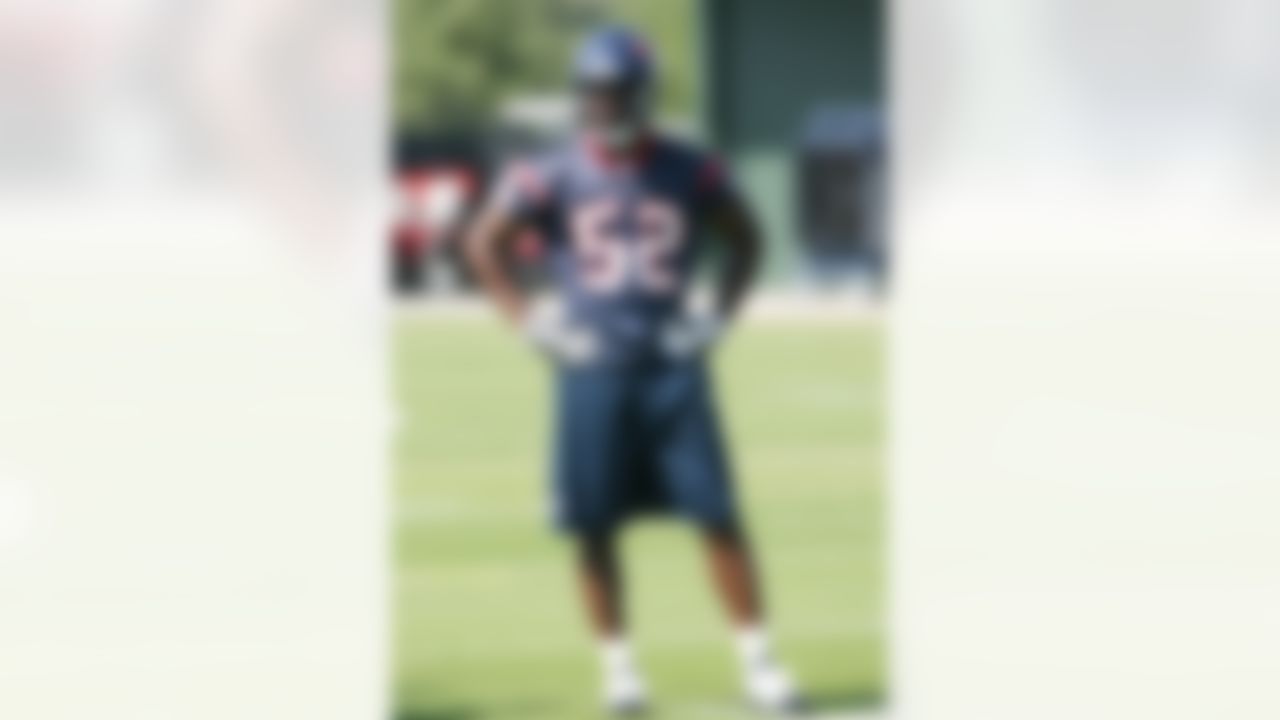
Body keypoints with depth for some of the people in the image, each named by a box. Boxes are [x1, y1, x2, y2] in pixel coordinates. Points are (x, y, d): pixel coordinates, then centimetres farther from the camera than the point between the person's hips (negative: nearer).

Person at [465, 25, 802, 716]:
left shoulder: (688, 172, 1)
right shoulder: (552, 176, -3)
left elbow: (744, 240, 16)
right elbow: (485, 244, 8)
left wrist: (718, 315, 6)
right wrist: (528, 319, 1)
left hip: (673, 367, 0)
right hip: (592, 369, 0)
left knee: (718, 515, -3)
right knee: (594, 525, 2)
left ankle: (757, 660, 3)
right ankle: (617, 663, 14)